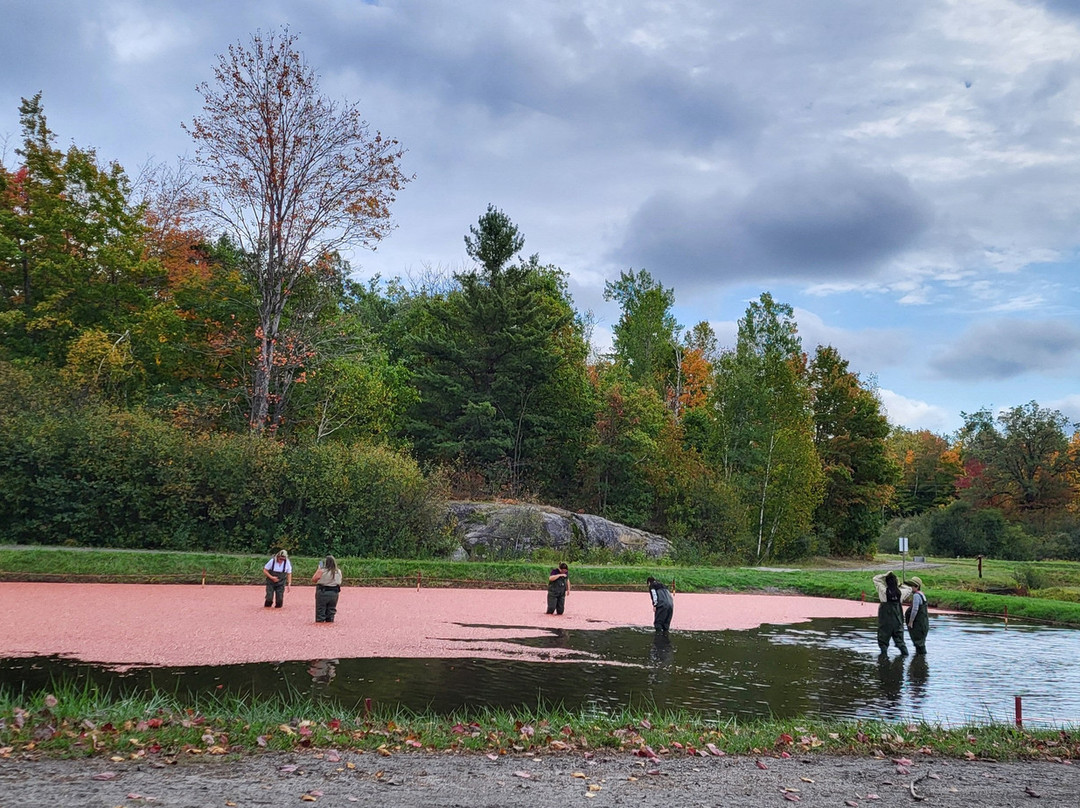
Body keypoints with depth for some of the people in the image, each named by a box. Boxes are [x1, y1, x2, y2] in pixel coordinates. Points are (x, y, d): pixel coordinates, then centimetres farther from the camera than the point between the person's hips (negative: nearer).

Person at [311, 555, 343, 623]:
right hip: (334, 593, 4)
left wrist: (318, 569, 3)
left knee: (320, 612, 5)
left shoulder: (322, 571, -14)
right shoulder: (338, 572, -1)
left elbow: (313, 579, -4)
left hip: (322, 592, -4)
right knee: (331, 612, 15)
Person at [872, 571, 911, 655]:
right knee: (899, 636, 14)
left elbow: (875, 579, -4)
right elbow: (909, 589, 16)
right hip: (897, 619, 3)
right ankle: (904, 651, 10)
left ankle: (884, 651, -1)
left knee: (883, 636, 6)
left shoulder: (884, 591, -13)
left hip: (885, 619, -3)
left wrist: (885, 575, -5)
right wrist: (900, 584, 9)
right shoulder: (900, 592, -6)